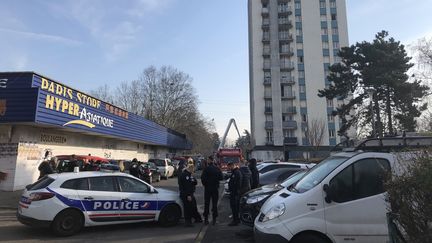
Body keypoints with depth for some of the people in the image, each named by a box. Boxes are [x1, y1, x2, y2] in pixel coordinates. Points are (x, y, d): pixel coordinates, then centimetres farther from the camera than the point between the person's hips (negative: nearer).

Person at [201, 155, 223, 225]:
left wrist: (204, 184, 0)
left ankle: (206, 219, 10)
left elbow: (203, 177, -16)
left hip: (207, 188, -2)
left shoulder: (206, 168, -12)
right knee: (214, 203, 9)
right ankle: (214, 219, 11)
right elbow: (221, 177, 0)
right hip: (215, 188, 2)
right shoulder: (217, 169, -2)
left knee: (206, 203, 8)